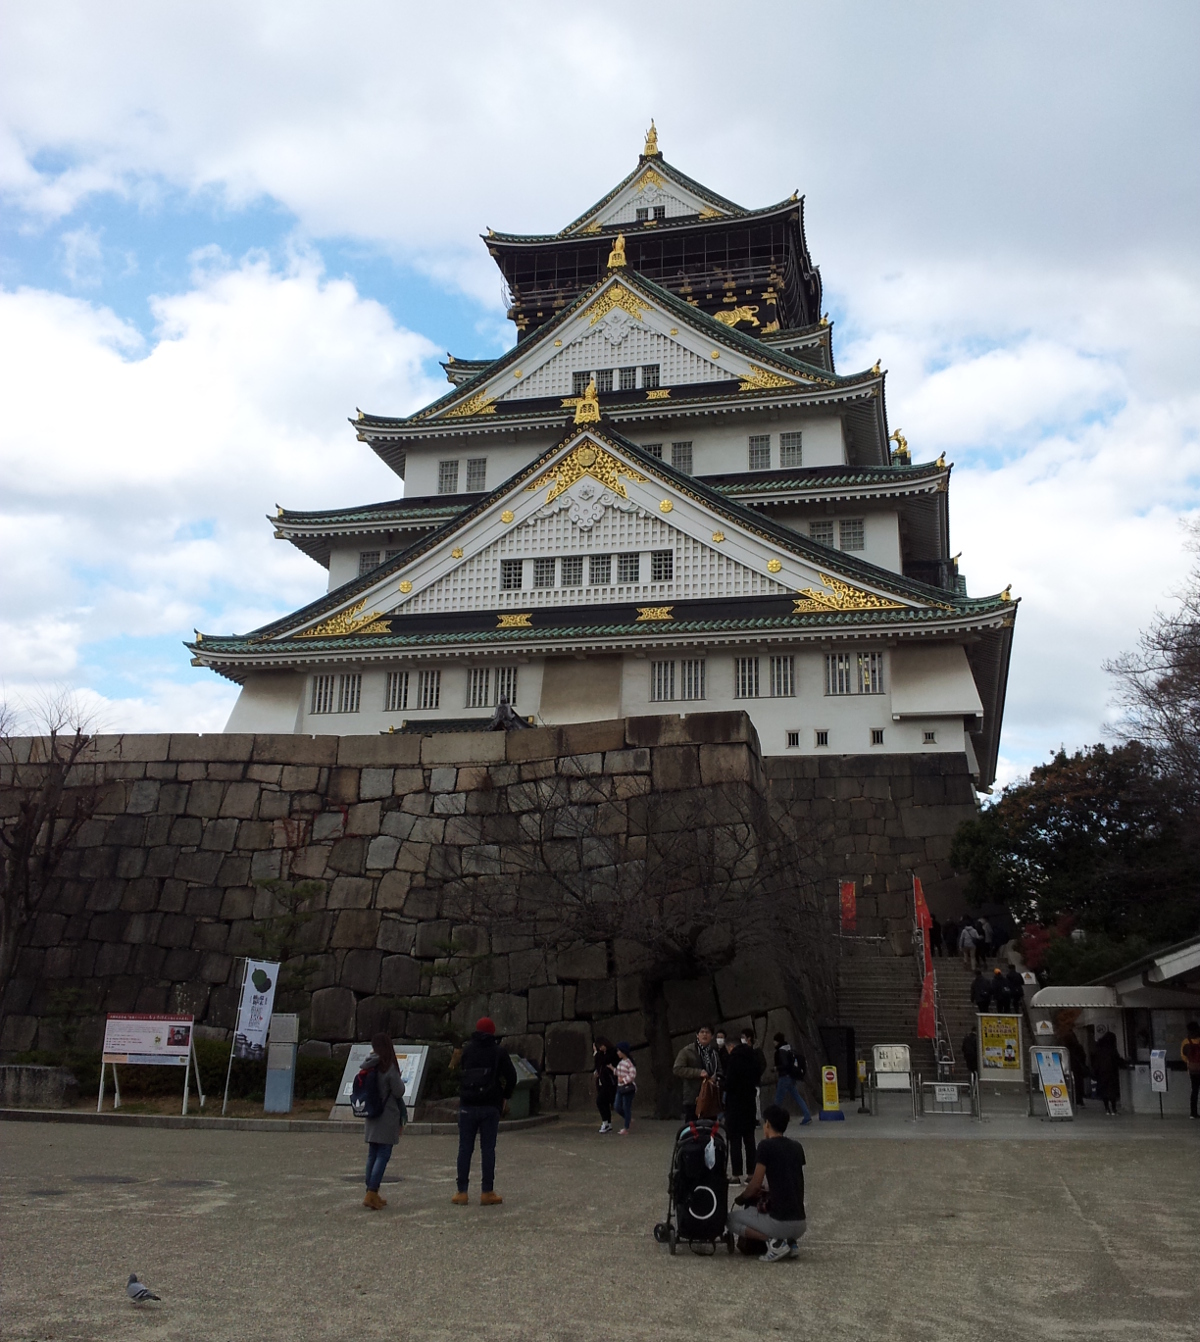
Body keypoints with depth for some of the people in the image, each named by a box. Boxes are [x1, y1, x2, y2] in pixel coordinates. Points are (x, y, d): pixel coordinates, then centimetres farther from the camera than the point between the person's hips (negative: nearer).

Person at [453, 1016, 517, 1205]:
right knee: (488, 1149, 4)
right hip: (490, 1107, -1)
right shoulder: (499, 1052, 0)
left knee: (465, 1148, 7)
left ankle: (461, 1192, 7)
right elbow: (511, 1076, -2)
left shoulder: (466, 1050, 4)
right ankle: (487, 1193, 4)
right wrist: (505, 1096, 12)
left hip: (467, 1106, 1)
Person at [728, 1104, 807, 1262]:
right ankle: (790, 1242, 10)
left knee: (732, 1219, 15)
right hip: (800, 1225, 7)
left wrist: (739, 1200, 12)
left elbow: (755, 1185, -7)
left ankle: (774, 1242, -5)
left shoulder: (766, 1146, -8)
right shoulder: (797, 1147, 11)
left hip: (780, 1222, -7)